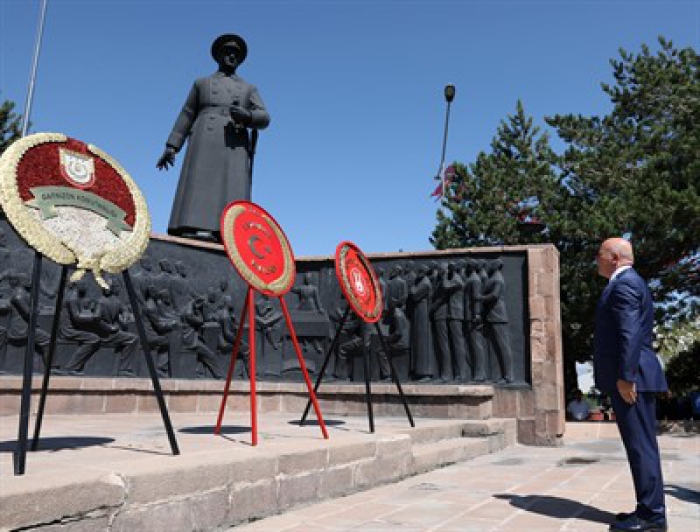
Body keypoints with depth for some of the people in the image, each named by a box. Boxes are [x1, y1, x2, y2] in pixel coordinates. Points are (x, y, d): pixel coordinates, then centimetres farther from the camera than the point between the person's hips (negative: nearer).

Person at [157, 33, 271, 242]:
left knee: (231, 193, -17)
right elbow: (186, 116, 17)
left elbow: (264, 118, 10)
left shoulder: (248, 88, 25)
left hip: (235, 147, 1)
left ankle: (224, 235, -28)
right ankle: (195, 229, -31)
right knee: (199, 187, -19)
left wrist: (247, 116, -14)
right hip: (205, 143, -1)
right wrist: (171, 146, 6)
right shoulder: (202, 83, 24)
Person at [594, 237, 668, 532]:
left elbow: (630, 333, -21)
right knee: (641, 445, 13)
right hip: (632, 376, 11)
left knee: (640, 445, -6)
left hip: (630, 377, -11)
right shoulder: (629, 283, 22)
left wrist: (625, 376, -23)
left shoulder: (623, 283, -11)